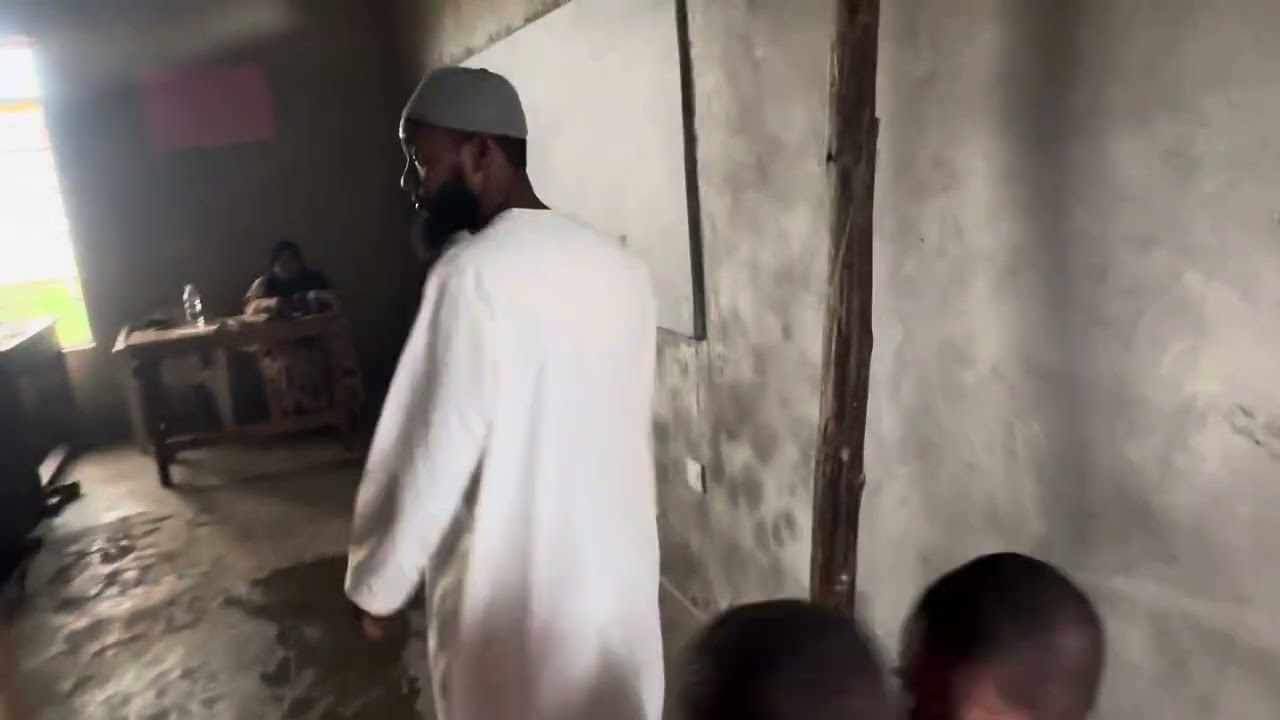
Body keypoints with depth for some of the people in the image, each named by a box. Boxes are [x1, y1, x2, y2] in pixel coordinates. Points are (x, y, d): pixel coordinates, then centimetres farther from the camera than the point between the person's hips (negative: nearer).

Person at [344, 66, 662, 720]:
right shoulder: (618, 266, 1)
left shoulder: (476, 275, -22)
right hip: (619, 579, 7)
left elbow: (426, 459, -20)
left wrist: (374, 584, -4)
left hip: (513, 598, -6)